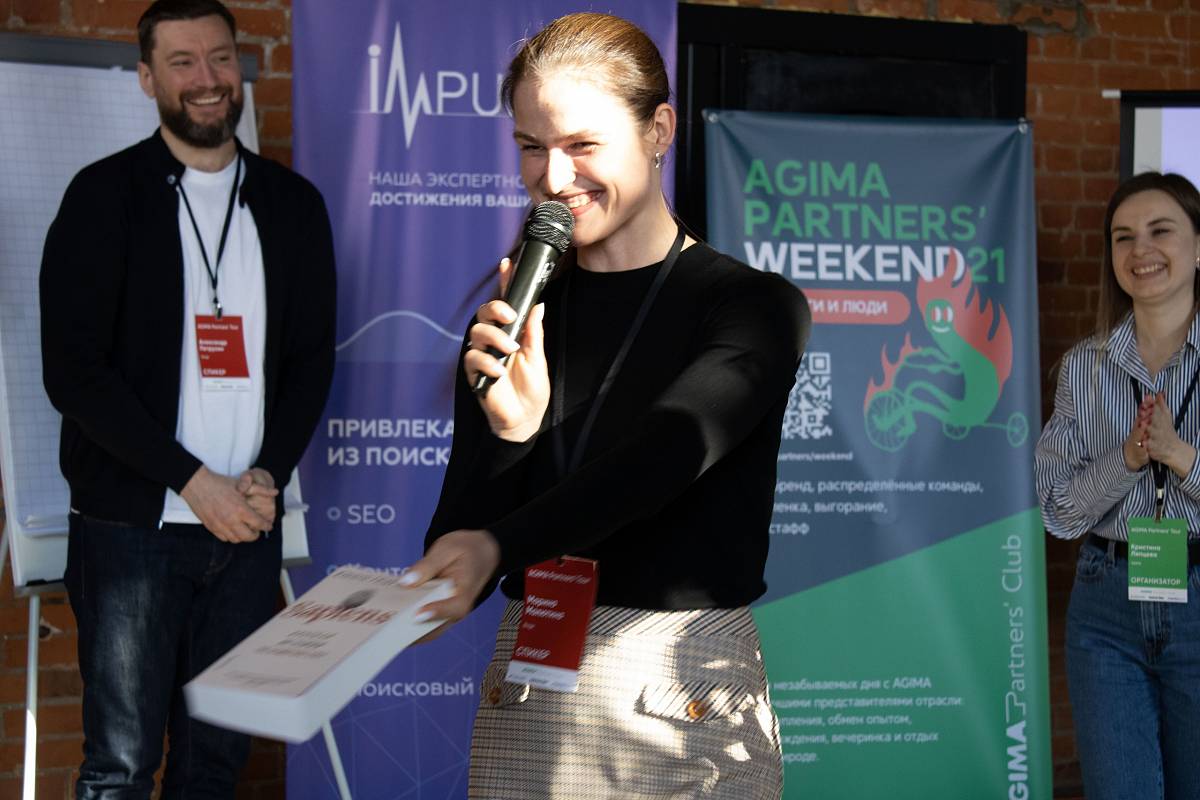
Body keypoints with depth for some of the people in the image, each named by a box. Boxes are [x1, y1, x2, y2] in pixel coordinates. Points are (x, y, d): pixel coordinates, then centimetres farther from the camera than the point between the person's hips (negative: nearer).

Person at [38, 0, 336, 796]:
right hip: (132, 526, -3)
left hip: (246, 524, 3)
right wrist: (193, 480, -12)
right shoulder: (105, 197, -1)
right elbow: (74, 371, -7)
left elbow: (312, 358, 12)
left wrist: (269, 476, -5)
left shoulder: (293, 204, 11)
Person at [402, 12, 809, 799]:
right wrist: (509, 432, -18)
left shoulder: (755, 307, -4)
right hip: (523, 694, 3)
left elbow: (667, 449, -22)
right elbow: (455, 550, 2)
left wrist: (499, 545, -36)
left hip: (684, 698, -3)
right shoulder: (512, 318, 5)